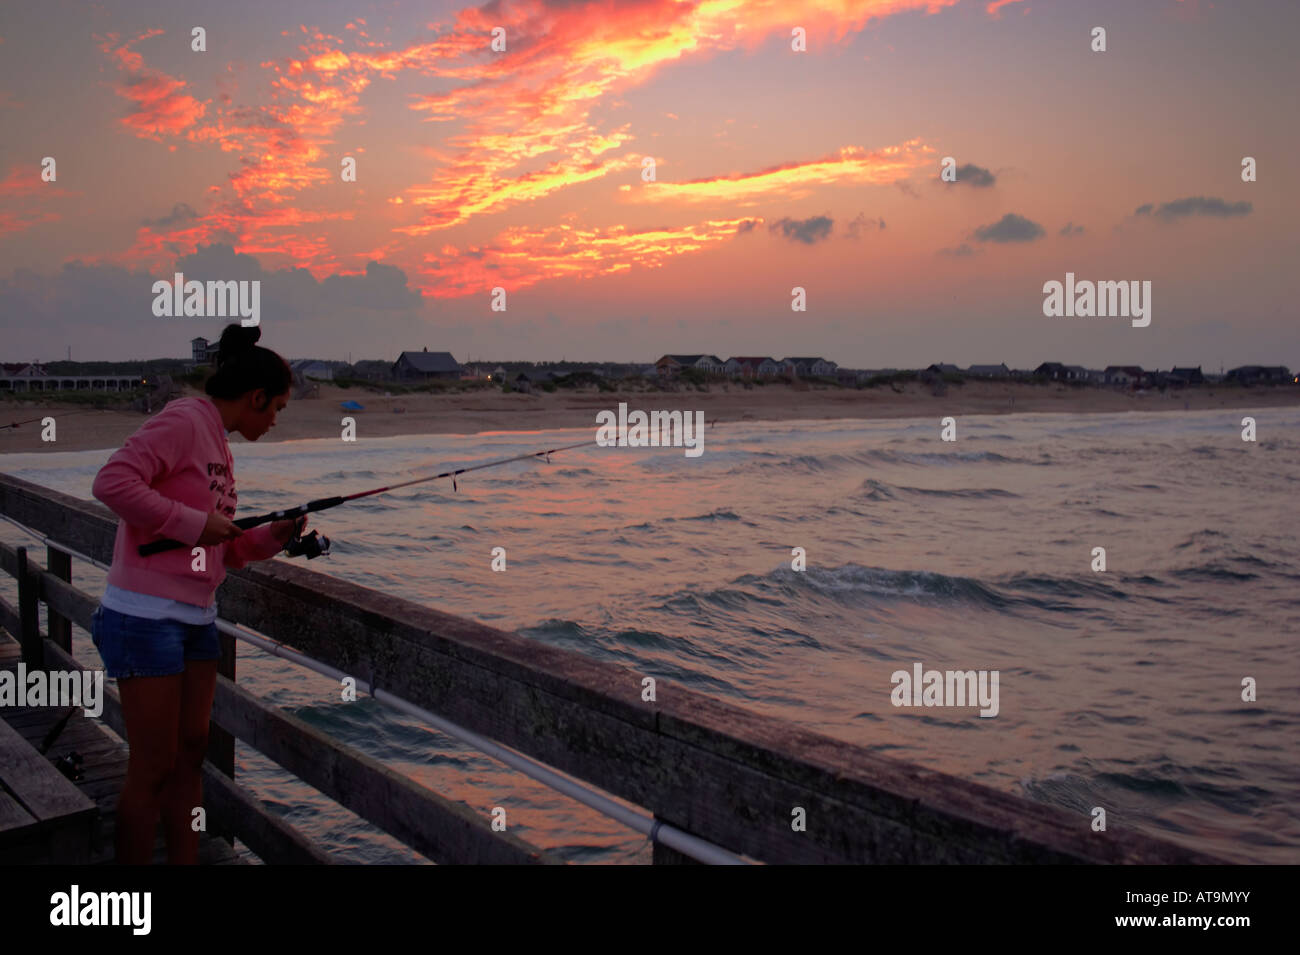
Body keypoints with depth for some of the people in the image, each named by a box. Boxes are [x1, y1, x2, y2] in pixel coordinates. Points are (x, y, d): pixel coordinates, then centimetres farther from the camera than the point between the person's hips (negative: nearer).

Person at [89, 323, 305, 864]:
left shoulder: (218, 443, 17)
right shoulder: (183, 421, -10)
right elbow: (112, 481, -24)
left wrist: (271, 538, 3)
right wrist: (193, 523, -21)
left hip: (196, 617, 9)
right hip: (145, 615, -9)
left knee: (191, 755, 11)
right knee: (153, 769, -1)